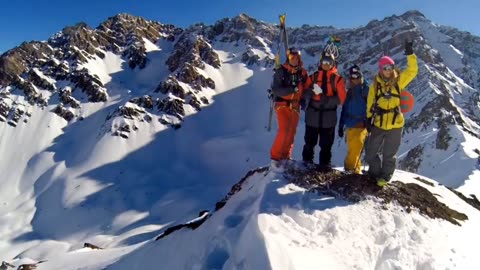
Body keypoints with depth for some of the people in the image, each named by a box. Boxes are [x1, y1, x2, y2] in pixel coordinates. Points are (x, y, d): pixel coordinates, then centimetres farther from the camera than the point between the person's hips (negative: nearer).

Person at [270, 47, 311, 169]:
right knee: (284, 131, -16)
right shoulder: (281, 72, -6)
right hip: (283, 104, -4)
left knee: (291, 132, 7)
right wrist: (291, 90, -22)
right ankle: (275, 156, -1)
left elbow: (306, 88, 14)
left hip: (295, 106, 4)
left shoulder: (303, 73, 6)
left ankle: (285, 156, 21)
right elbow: (275, 89, -13)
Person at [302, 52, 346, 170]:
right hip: (313, 114, 1)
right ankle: (307, 161, 25)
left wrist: (327, 99, -21)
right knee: (310, 141, 10)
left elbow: (341, 98, -5)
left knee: (326, 144, 4)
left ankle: (325, 164, 16)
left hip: (328, 116, -1)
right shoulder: (314, 76, 7)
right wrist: (311, 91, -19)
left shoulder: (337, 79, 2)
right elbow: (305, 93, 4)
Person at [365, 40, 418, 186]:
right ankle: (375, 172, 30)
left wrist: (410, 53, -19)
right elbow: (370, 104, 1)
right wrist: (369, 119, -4)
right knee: (371, 152, 8)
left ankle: (385, 176, 27)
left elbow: (412, 70, -11)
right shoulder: (375, 84, -2)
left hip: (395, 124, -1)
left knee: (389, 153, 11)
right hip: (378, 124, 1)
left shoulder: (398, 81, -2)